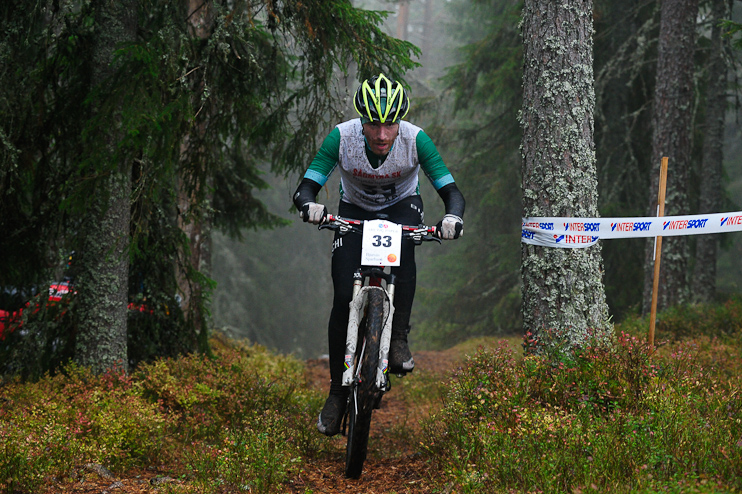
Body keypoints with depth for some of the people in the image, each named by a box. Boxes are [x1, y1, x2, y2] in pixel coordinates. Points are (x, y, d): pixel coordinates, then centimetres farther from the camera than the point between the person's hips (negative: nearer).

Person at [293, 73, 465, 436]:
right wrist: (309, 205, -52)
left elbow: (451, 191, -28)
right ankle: (338, 391, 0)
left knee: (402, 248, -36)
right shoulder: (342, 137, -29)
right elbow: (306, 187, -29)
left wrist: (453, 217, -50)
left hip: (401, 206, 0)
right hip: (354, 210, 0)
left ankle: (398, 338, -22)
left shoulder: (415, 140, -28)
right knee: (344, 300, -12)